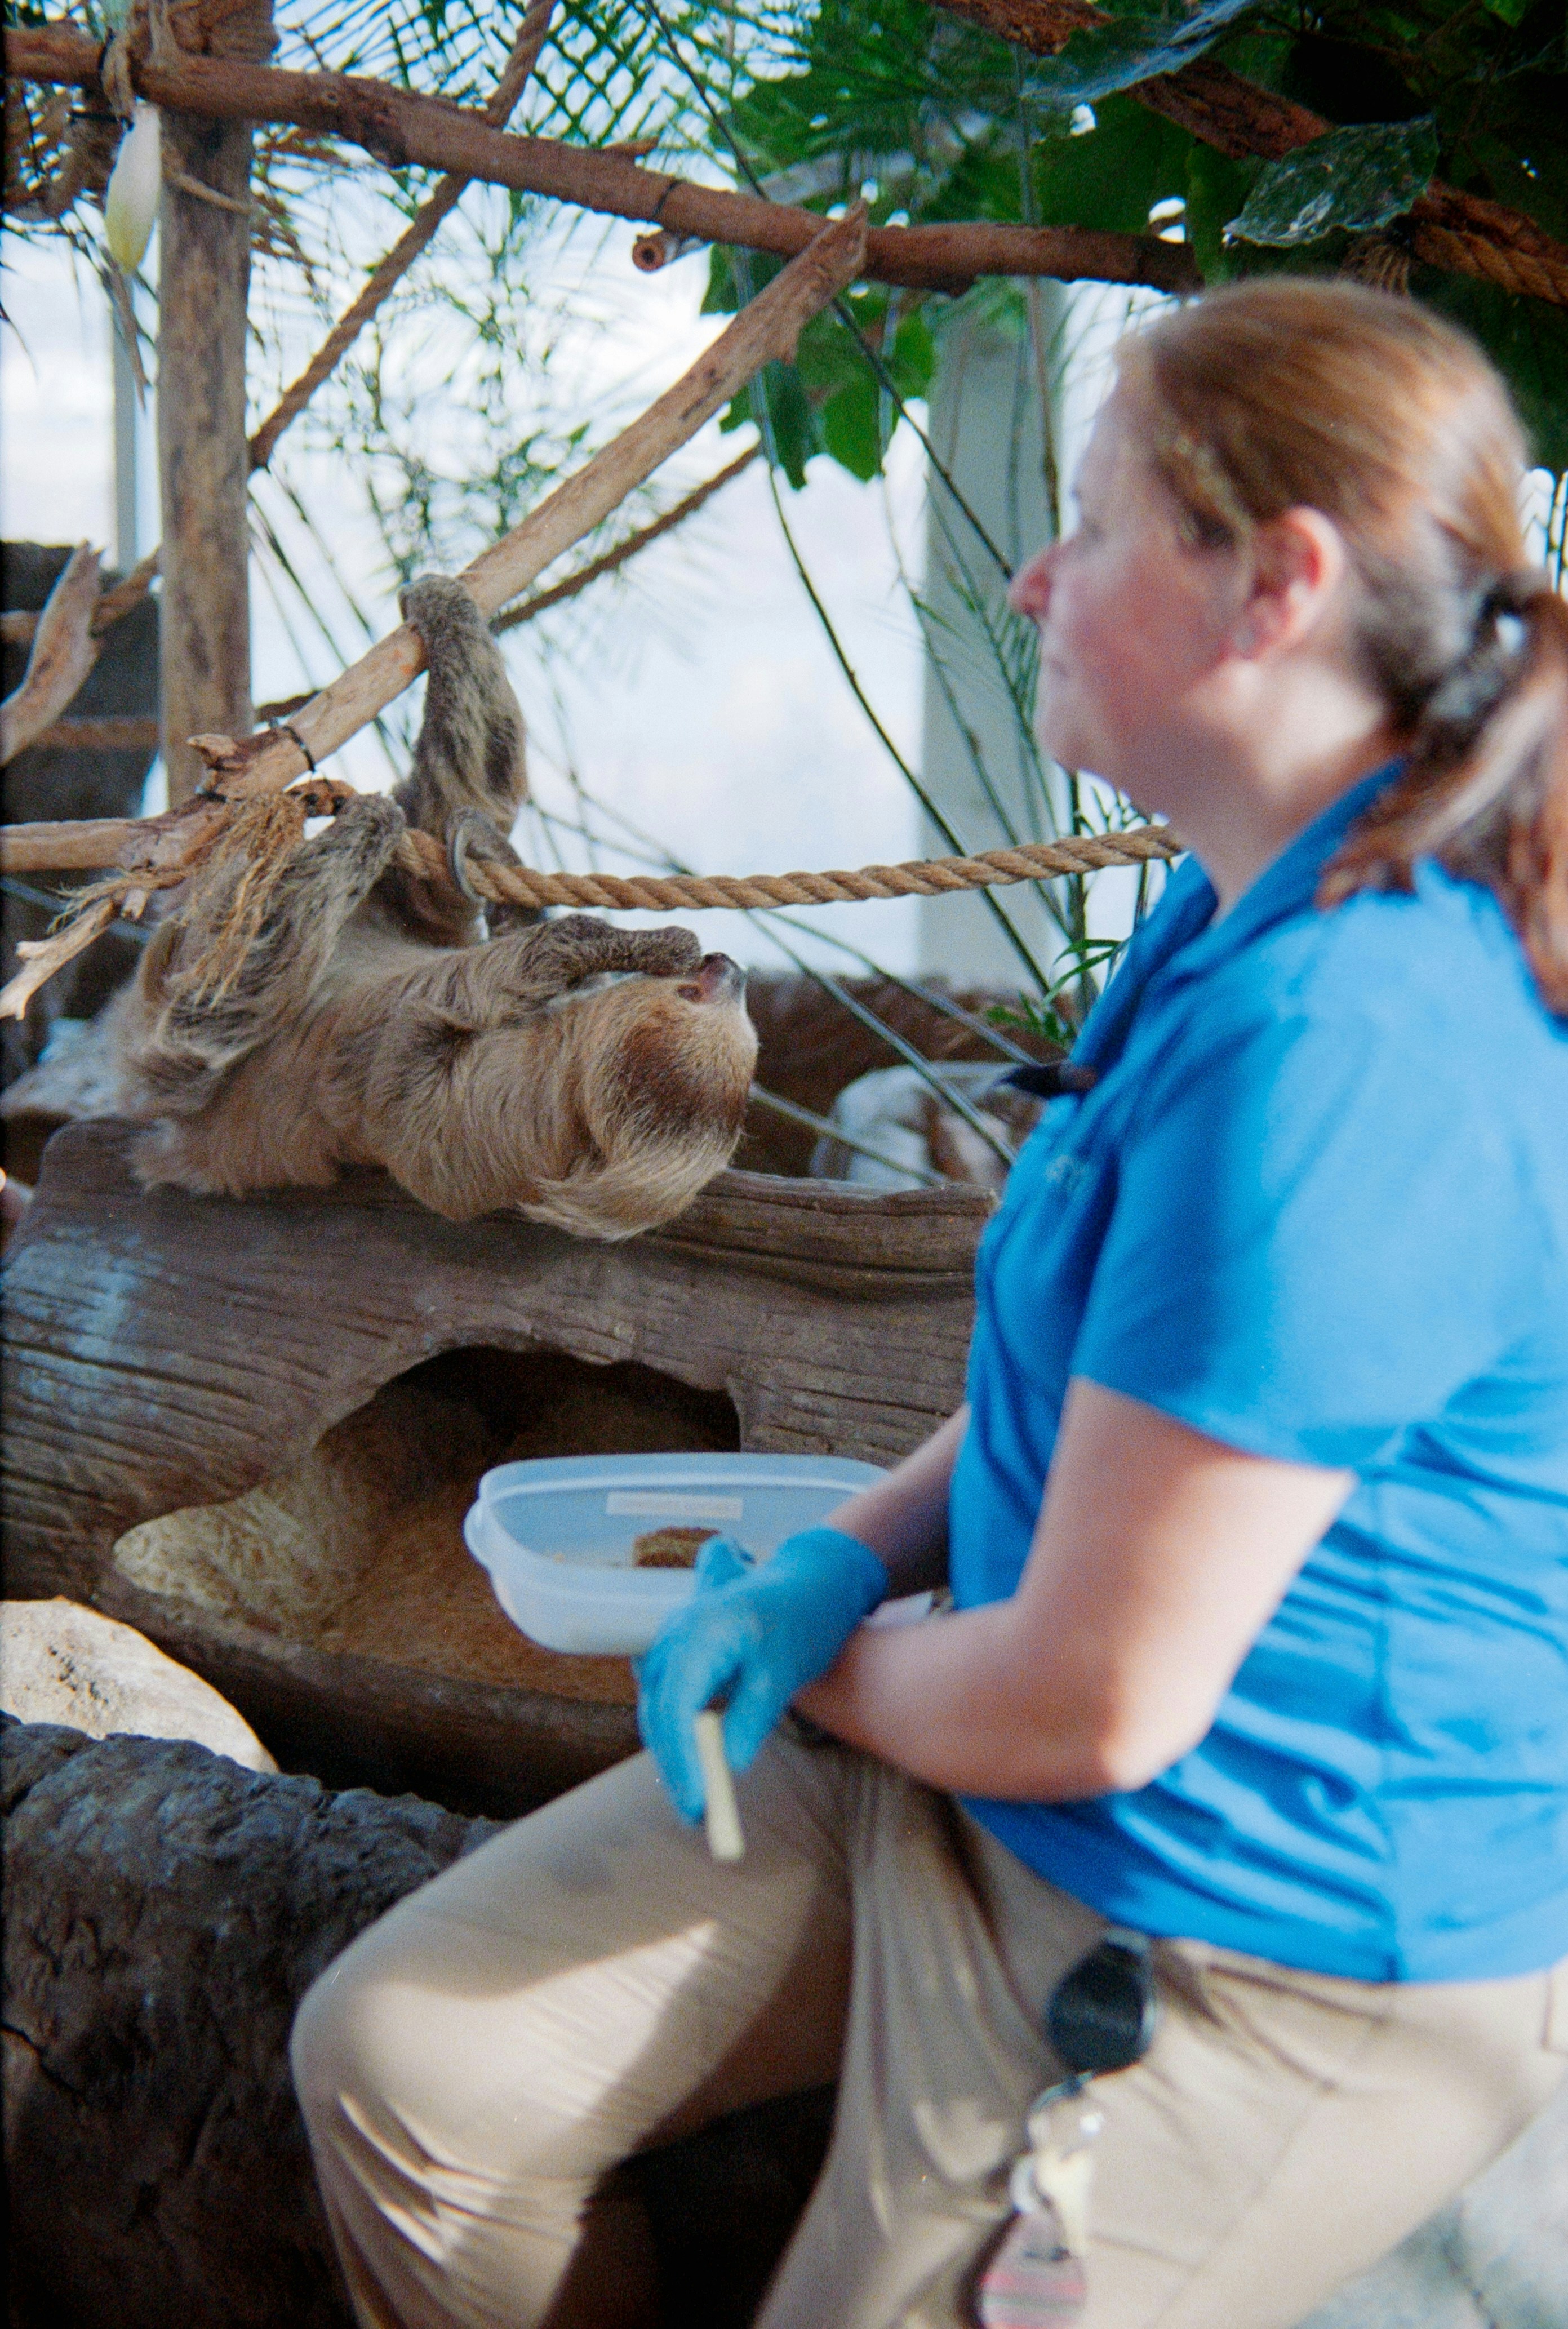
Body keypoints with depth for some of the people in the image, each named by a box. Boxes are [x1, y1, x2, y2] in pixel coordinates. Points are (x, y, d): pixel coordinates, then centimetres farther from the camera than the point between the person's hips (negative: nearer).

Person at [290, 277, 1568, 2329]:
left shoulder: (1347, 1049, -31)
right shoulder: (1244, 919, 3)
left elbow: (1098, 1701, -27)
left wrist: (828, 1672, -6)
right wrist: (847, 1557, 0)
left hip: (1266, 1955, -9)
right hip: (979, 1772, 9)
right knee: (402, 2060, 4)